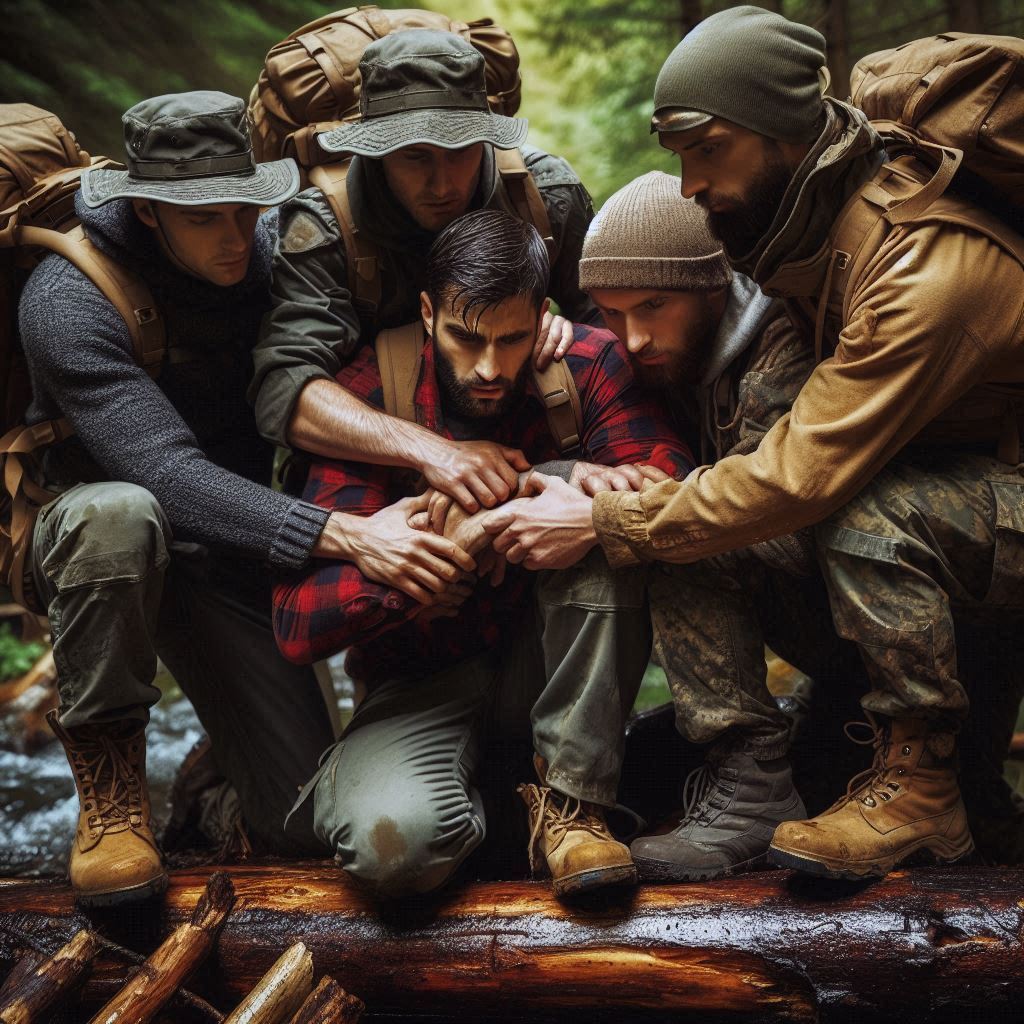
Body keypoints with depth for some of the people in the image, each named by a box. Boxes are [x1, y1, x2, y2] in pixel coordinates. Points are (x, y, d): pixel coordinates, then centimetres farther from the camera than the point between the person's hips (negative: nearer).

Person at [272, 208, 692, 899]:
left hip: (551, 653, 2)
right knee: (392, 841, -33)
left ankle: (570, 802, -18)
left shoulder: (585, 364, -9)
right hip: (427, 679, -2)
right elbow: (298, 623, -18)